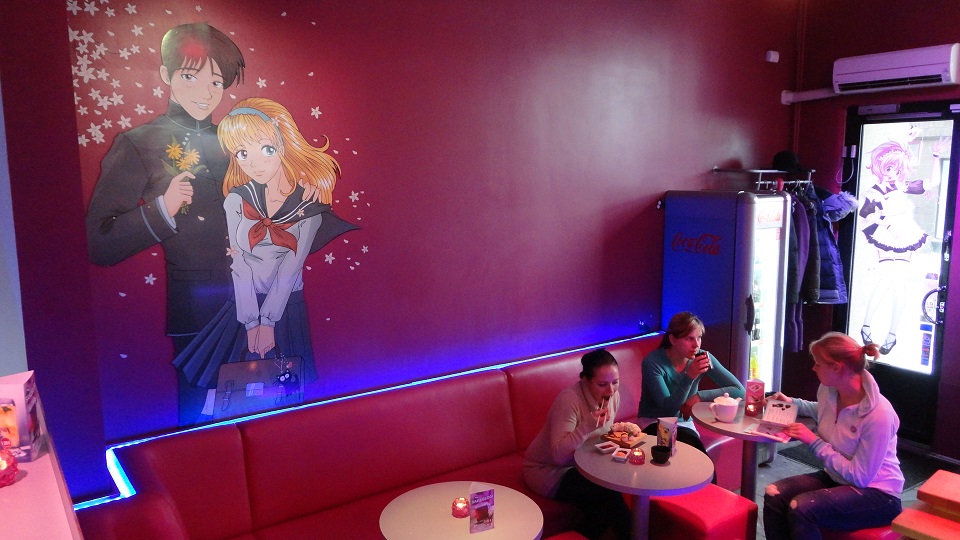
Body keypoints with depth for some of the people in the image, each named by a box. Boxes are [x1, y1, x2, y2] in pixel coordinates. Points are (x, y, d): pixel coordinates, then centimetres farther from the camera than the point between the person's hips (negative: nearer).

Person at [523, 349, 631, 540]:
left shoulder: (612, 395, -6)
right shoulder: (569, 399, -29)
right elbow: (558, 454, -33)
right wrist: (587, 426, -42)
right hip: (549, 470, -7)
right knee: (608, 496, -25)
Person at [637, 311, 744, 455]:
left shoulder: (704, 358, -8)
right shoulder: (653, 362, -21)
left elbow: (740, 390, -12)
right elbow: (668, 409, -23)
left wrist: (698, 396, -22)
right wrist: (689, 377, -36)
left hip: (684, 424, 3)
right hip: (653, 423, -3)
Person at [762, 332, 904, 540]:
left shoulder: (878, 414, -26)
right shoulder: (828, 390, -3)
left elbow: (859, 476, -23)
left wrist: (814, 442, -20)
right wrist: (792, 403, 10)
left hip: (877, 494, -7)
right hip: (837, 478, 7)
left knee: (800, 508, -31)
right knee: (774, 495, -20)